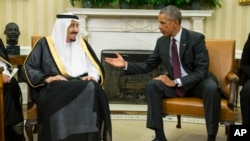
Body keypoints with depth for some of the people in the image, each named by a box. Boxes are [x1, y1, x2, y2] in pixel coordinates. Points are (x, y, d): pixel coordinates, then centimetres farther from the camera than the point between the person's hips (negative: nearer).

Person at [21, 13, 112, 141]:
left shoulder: (82, 44, 20)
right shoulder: (45, 43, 9)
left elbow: (96, 67, 18)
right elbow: (27, 69, 4)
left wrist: (93, 76, -5)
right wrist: (47, 78, -13)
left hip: (81, 85, 3)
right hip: (55, 88, -3)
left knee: (93, 90, -32)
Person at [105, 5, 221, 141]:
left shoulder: (196, 38, -15)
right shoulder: (161, 41, -1)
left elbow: (202, 71, -20)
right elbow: (148, 66, 6)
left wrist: (176, 82, -25)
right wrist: (125, 64, -8)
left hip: (198, 82, -4)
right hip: (175, 84, 4)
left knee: (212, 88, -36)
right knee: (151, 85, -20)